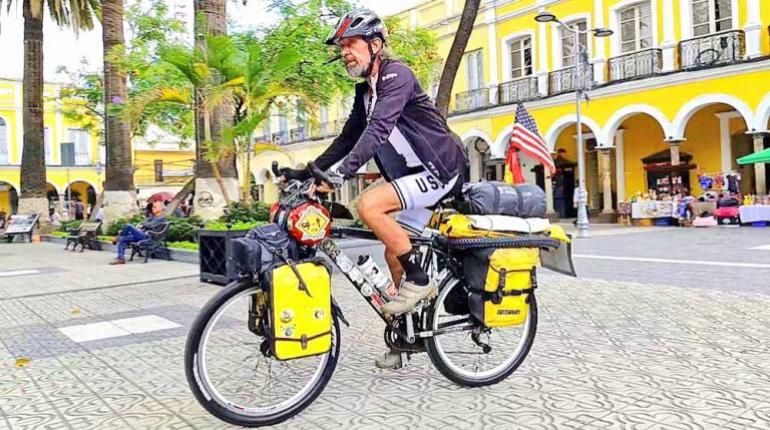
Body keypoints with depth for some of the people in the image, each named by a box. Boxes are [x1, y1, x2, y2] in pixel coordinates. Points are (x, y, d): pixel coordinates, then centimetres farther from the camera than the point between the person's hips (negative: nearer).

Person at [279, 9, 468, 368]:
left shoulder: (396, 75, -15)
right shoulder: (365, 91, 12)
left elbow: (378, 130, -30)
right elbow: (348, 138, 16)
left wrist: (338, 175, -39)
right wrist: (307, 172, 7)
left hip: (440, 171, -9)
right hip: (414, 176, 9)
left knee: (369, 204, -27)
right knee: (394, 254, 8)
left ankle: (419, 279, -11)